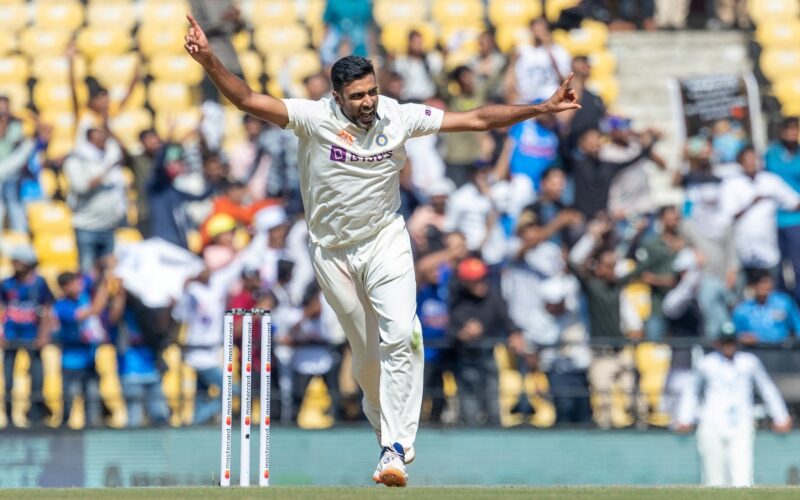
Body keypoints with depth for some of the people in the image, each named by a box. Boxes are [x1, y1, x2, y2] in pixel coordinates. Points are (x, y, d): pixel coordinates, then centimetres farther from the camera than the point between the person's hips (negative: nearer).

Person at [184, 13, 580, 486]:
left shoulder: (400, 117, -9)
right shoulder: (315, 118, -15)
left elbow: (477, 119, -3)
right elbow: (250, 101, -24)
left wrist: (542, 109, -8)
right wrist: (210, 62, -40)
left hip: (385, 240, 0)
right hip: (333, 252, 0)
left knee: (401, 336, -20)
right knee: (368, 355, 7)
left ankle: (396, 449, -20)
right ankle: (391, 429, 31)